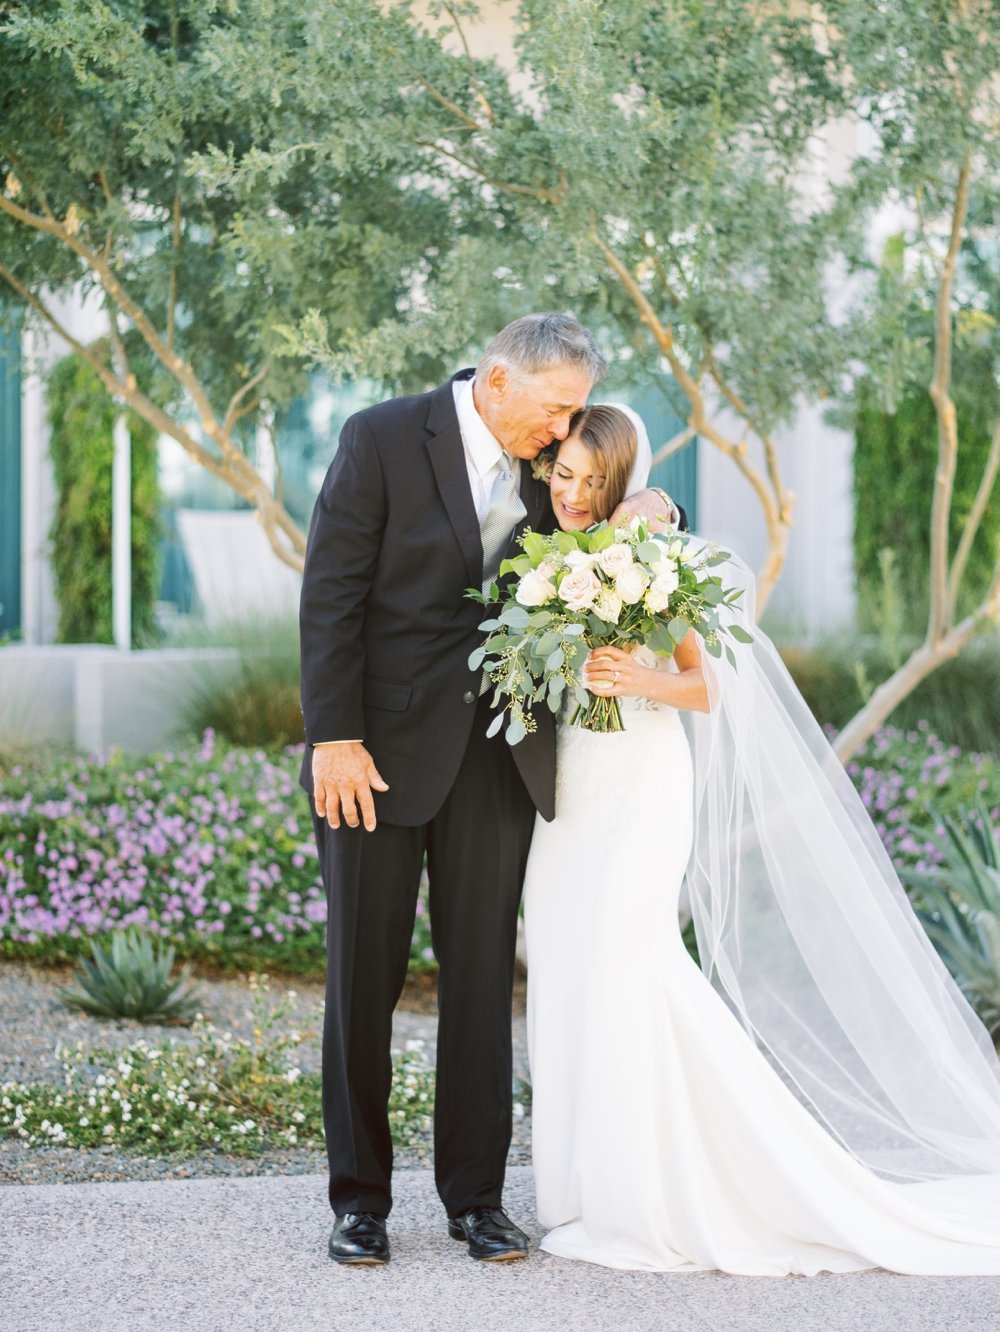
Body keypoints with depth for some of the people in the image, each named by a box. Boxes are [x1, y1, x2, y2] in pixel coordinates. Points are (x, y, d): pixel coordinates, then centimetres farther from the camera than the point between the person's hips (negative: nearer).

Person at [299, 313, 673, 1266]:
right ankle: (359, 1199, 15)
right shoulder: (383, 439, -9)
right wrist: (334, 737, -16)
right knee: (364, 976, 4)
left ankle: (475, 1196, 15)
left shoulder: (545, 464, 6)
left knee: (482, 975, 6)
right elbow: (330, 593, -11)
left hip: (493, 754, 4)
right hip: (378, 751, -4)